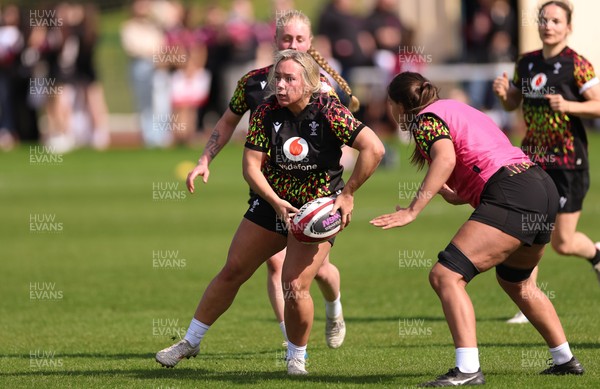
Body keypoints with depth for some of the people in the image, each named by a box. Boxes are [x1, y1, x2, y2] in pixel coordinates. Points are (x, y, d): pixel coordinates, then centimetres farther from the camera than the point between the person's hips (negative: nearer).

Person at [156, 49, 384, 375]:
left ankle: (297, 357, 10)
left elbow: (373, 149, -24)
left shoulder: (327, 112, -22)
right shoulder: (266, 112, -11)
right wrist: (276, 202, -24)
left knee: (294, 286, -16)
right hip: (273, 203, 4)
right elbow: (251, 166, -10)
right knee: (232, 271, 9)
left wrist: (348, 194, -20)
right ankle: (190, 342, 25)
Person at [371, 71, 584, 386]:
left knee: (445, 275, -14)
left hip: (511, 195, -10)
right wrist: (459, 195, 16)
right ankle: (565, 360, 38)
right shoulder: (455, 107, 27)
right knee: (515, 281, 31)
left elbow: (445, 159, -20)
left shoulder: (426, 119, 0)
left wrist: (412, 210, -23)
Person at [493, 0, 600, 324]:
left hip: (569, 163, -5)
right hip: (532, 160, 5)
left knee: (562, 243, -1)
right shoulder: (526, 63, 7)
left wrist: (568, 105, -27)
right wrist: (502, 93, -2)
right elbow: (512, 103, 20)